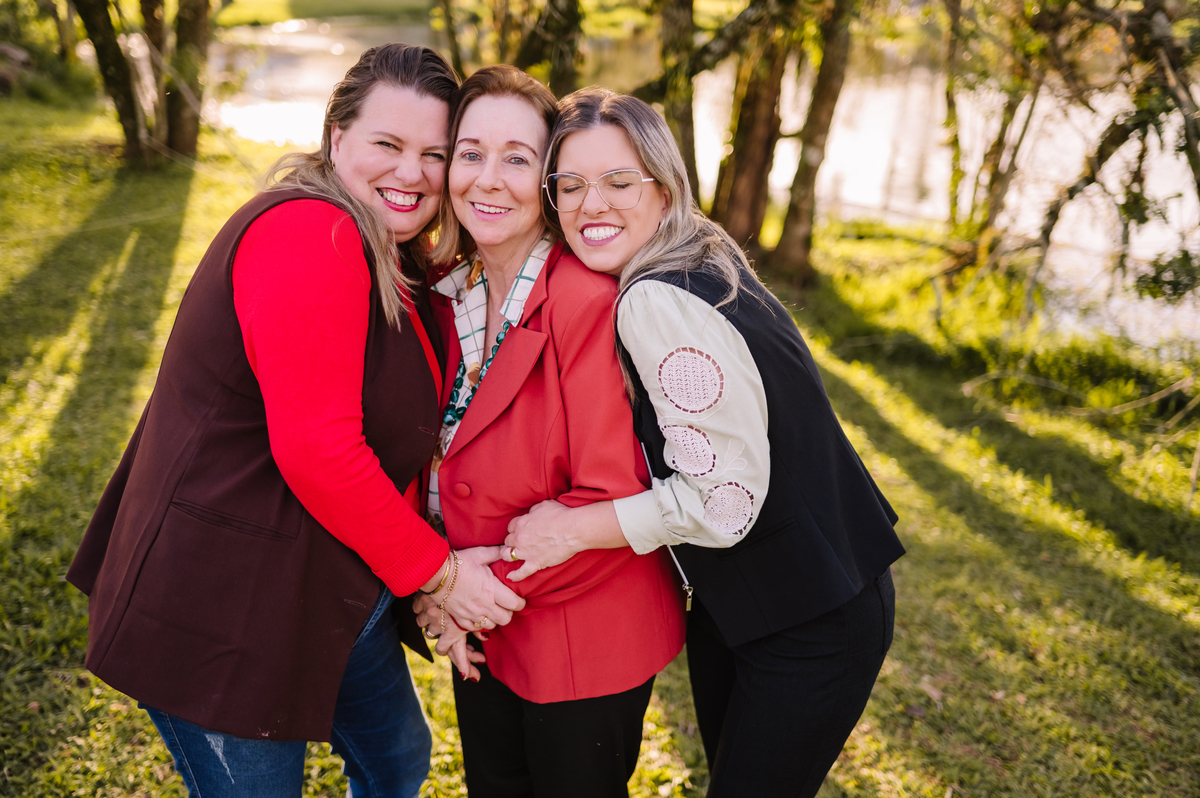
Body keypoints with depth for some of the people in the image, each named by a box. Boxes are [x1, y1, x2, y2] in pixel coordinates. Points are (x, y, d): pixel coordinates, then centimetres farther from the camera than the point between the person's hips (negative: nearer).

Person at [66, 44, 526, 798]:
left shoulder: (396, 255, 8)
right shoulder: (308, 234, -23)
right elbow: (315, 449, -29)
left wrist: (431, 571, 0)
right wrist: (434, 570, -18)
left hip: (337, 594, 9)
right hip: (227, 612, -9)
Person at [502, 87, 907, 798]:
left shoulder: (659, 301, -27)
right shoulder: (705, 263, 2)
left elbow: (722, 500, -28)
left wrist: (571, 530, -17)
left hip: (809, 629, -9)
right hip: (738, 604, 9)